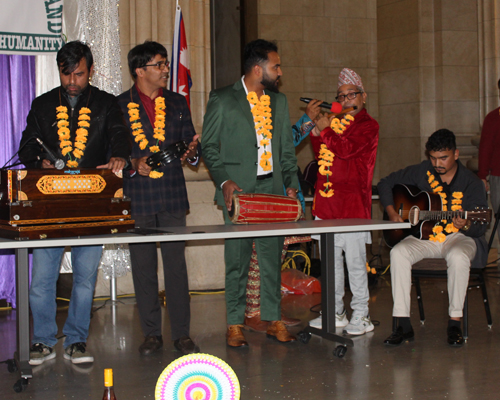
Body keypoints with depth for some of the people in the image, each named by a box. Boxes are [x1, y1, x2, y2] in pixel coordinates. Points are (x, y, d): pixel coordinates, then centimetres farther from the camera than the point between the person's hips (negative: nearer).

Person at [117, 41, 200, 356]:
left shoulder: (177, 103, 14)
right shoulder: (119, 106, 4)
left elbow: (190, 141, 14)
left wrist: (192, 151, -8)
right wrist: (134, 163, -14)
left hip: (173, 197, 2)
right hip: (138, 197, -1)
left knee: (176, 265, 0)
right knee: (143, 268, 3)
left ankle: (182, 333, 7)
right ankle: (152, 333, 14)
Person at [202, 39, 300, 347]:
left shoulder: (279, 101, 16)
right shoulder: (222, 100, 0)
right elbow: (209, 146, 0)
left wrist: (292, 183, 6)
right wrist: (224, 181, -13)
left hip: (272, 188, 5)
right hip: (238, 190, -4)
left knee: (273, 255, 5)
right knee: (237, 257, -3)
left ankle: (274, 320, 14)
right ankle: (235, 324, 7)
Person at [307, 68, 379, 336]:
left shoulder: (368, 126, -3)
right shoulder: (336, 122, 19)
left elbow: (347, 149, -18)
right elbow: (320, 155, 19)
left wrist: (324, 130, -9)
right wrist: (315, 131, 5)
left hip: (352, 204, -7)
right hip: (326, 203, 7)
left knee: (355, 261, -5)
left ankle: (361, 316, 3)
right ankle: (336, 312, 22)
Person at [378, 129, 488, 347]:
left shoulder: (471, 182, -6)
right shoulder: (421, 172, 3)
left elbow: (480, 228, -9)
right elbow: (385, 183, 14)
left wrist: (466, 226, -33)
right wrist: (391, 212, -1)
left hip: (458, 237, -3)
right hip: (424, 236, 3)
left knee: (458, 256, -39)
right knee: (398, 253, -29)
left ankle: (455, 323, -22)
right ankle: (403, 325, -25)